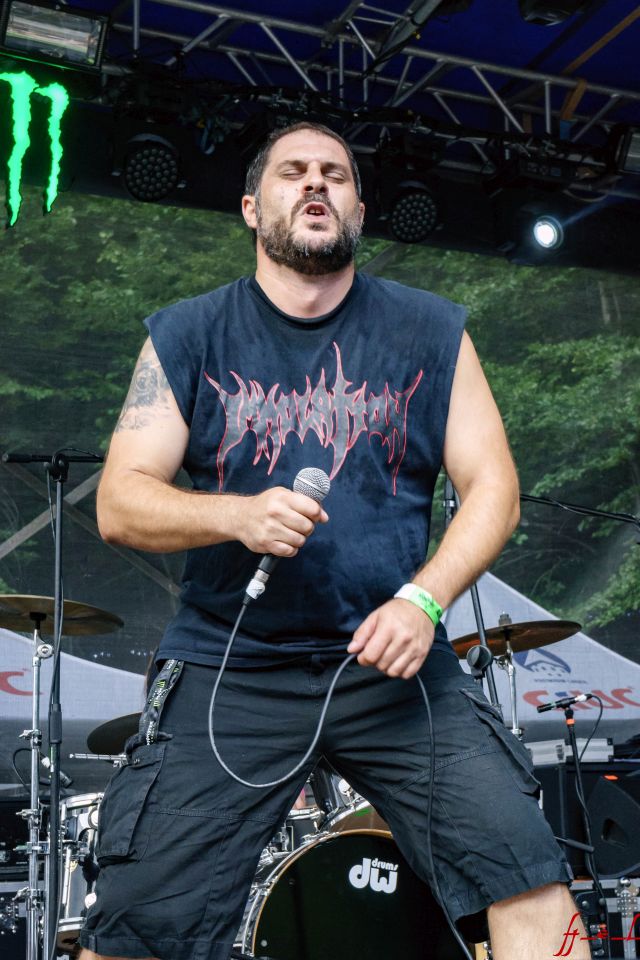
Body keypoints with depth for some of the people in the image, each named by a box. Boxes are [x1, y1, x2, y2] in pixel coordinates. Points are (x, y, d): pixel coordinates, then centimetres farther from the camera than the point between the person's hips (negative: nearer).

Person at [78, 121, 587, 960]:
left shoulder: (430, 332, 8)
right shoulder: (187, 339, 6)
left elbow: (492, 489, 4)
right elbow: (119, 502, 1)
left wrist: (424, 599, -13)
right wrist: (236, 515, -18)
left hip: (393, 660, 1)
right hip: (228, 669, 0)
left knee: (531, 887, -10)